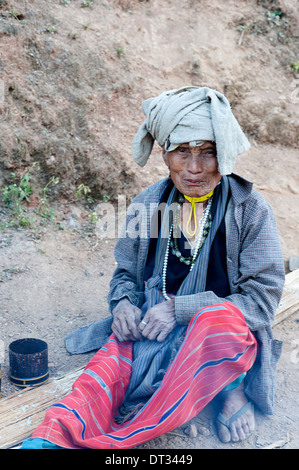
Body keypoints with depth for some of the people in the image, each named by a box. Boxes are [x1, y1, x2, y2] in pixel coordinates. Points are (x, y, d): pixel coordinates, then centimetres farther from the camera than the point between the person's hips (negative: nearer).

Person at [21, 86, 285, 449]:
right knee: (103, 374, -29)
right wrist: (124, 303, -9)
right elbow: (125, 273, 17)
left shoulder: (250, 211, -5)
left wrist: (179, 308, -18)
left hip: (229, 336, -2)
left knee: (221, 319, -39)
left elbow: (263, 296, -8)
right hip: (149, 330, 3)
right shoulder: (146, 205, 5)